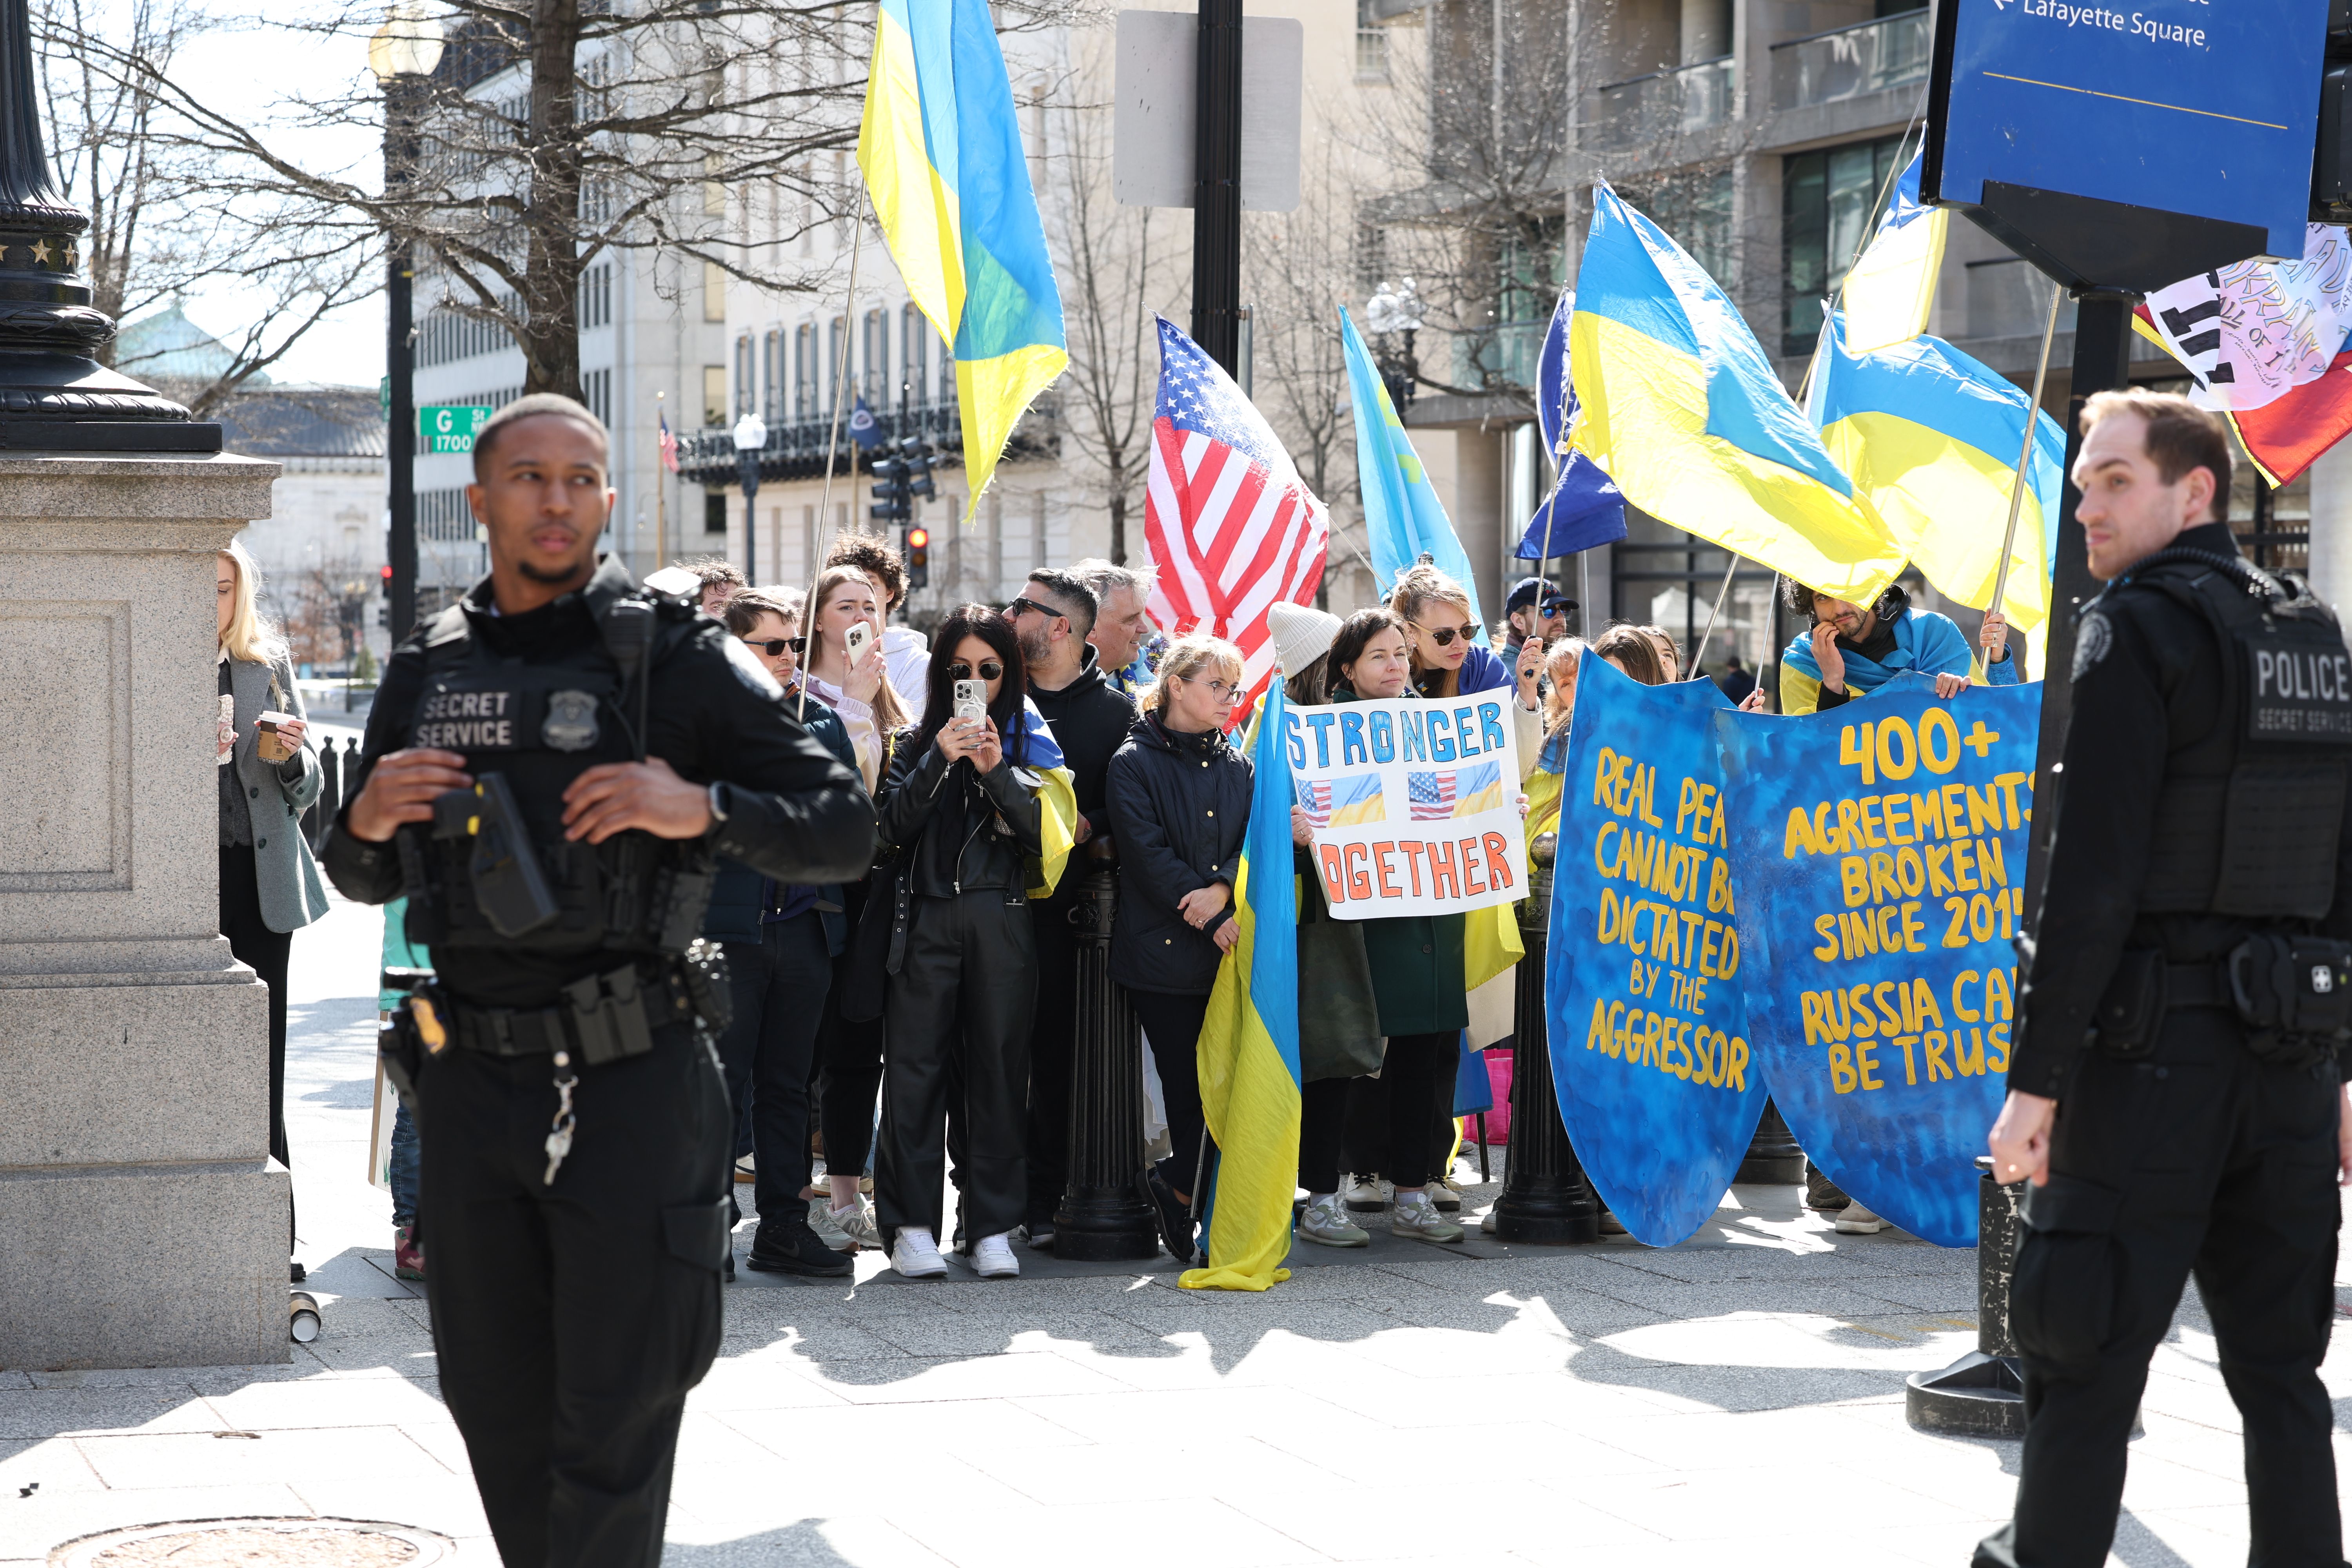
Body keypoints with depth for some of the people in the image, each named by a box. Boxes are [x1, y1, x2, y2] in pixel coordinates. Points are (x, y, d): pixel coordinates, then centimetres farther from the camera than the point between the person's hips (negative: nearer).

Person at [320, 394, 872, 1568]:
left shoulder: (678, 658, -2)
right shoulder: (425, 671, 12)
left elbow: (843, 830, -4)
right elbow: (366, 882, 22)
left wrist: (701, 809, -20)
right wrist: (368, 820, 0)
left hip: (628, 1080, -5)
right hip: (469, 1082, 5)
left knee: (614, 1415, -3)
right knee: (496, 1405, 13)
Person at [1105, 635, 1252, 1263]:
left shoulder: (1236, 765, 15)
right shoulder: (1135, 763, -1)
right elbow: (1148, 852, -9)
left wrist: (1223, 888, -15)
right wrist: (1212, 920, -13)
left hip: (1230, 949, 4)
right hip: (1164, 946, -4)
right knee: (1189, 1086, -3)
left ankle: (1176, 1184, 13)